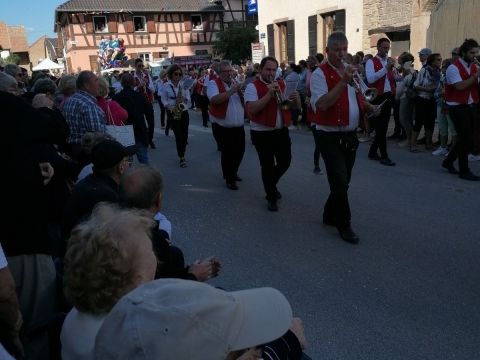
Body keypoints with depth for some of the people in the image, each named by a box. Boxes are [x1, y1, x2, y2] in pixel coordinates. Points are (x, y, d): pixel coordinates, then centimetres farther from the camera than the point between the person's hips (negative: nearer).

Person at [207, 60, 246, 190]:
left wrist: (241, 92, -10)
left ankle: (233, 172, 38)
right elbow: (215, 99, -27)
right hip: (223, 126, -6)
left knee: (240, 150, 15)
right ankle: (229, 179, 15)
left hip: (238, 126, 6)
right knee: (227, 152, -1)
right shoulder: (213, 84, -8)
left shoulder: (236, 83, 10)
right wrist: (231, 91, -28)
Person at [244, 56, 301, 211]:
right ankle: (271, 198, 18)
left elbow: (296, 106, 10)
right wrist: (269, 94, -27)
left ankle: (272, 184, 41)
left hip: (282, 131, 6)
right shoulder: (253, 86, -9)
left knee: (285, 161, 12)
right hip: (262, 133, -5)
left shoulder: (282, 85, 8)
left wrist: (296, 98, -14)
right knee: (268, 165, 1)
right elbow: (252, 108, -23)